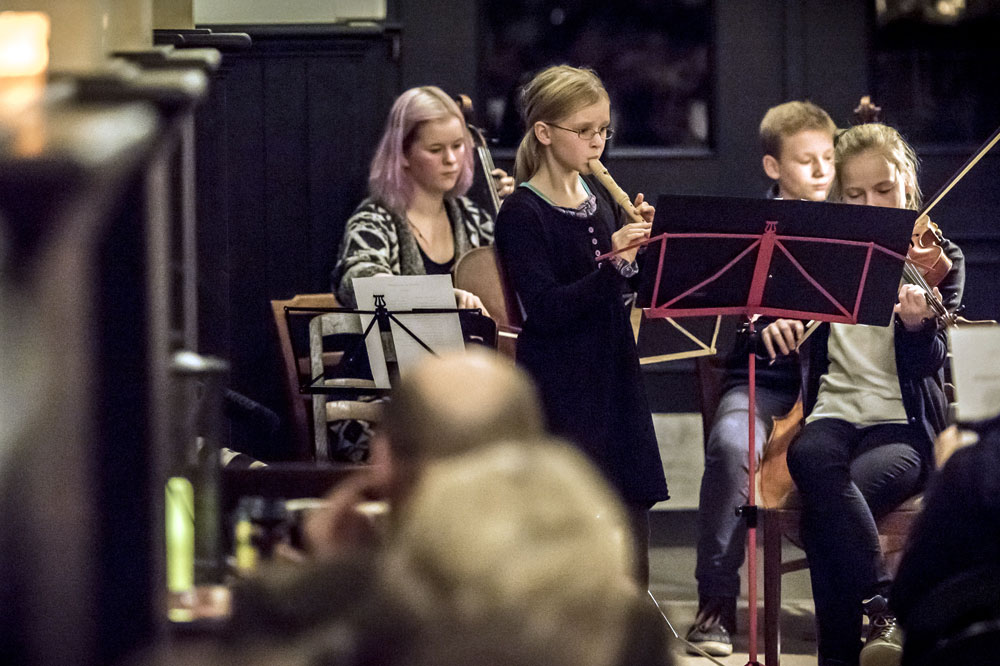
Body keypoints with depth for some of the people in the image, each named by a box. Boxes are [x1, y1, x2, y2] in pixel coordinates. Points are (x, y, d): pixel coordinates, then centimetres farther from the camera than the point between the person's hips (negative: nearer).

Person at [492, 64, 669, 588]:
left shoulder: (600, 200, 12)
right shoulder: (521, 214, -9)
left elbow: (624, 295, 14)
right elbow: (546, 309, -19)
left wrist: (637, 244, -3)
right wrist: (613, 263, -28)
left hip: (617, 383, 7)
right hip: (562, 394, -7)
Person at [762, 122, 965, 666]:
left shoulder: (938, 259, 5)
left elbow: (928, 363, -6)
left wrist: (916, 325, -28)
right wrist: (774, 325, -11)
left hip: (903, 423, -3)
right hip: (834, 414, 3)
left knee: (826, 511, -33)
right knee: (811, 459, -36)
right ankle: (886, 606, -35)